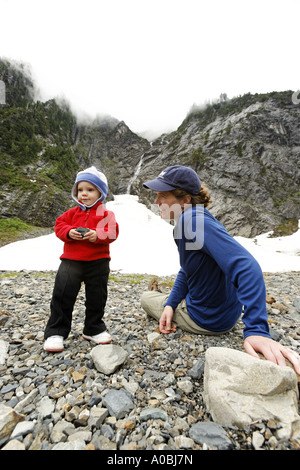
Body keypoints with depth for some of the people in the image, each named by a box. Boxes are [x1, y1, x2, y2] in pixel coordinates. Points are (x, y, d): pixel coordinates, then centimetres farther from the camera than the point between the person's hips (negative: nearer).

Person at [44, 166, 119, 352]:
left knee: (97, 298, 11)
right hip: (71, 261, 1)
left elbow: (112, 232, -9)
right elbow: (60, 225, 5)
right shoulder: (73, 212, 8)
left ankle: (94, 329, 31)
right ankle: (56, 332, 14)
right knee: (62, 295, -3)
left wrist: (98, 235, -26)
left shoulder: (106, 214, 0)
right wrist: (69, 232, -16)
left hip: (98, 262, -1)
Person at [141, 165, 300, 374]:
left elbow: (246, 266, -39)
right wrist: (170, 304, -4)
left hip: (207, 320, -7)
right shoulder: (187, 221, -2)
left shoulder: (194, 220, -31)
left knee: (146, 298, 14)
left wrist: (257, 330, -44)